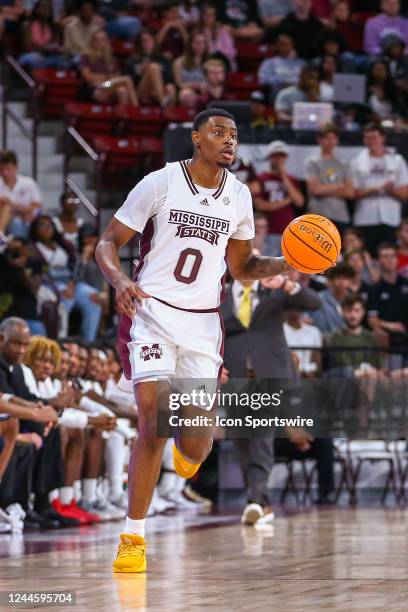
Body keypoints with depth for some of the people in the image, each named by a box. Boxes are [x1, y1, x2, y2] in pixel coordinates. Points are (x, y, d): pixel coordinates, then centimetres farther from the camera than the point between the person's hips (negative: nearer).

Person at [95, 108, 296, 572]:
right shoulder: (159, 183, -5)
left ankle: (189, 451, 38)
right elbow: (108, 242, 0)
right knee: (154, 423, -20)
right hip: (151, 312, -3)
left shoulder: (239, 196, 8)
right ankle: (133, 538, -8)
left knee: (196, 444, -4)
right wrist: (120, 281, -21)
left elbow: (240, 267, 18)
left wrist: (288, 263, -1)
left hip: (202, 322, 3)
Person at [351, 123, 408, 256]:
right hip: (365, 222, 0)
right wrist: (374, 190, -12)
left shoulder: (397, 161, 9)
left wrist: (391, 190, -15)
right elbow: (352, 193, 1)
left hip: (390, 220, 0)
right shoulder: (358, 162, 9)